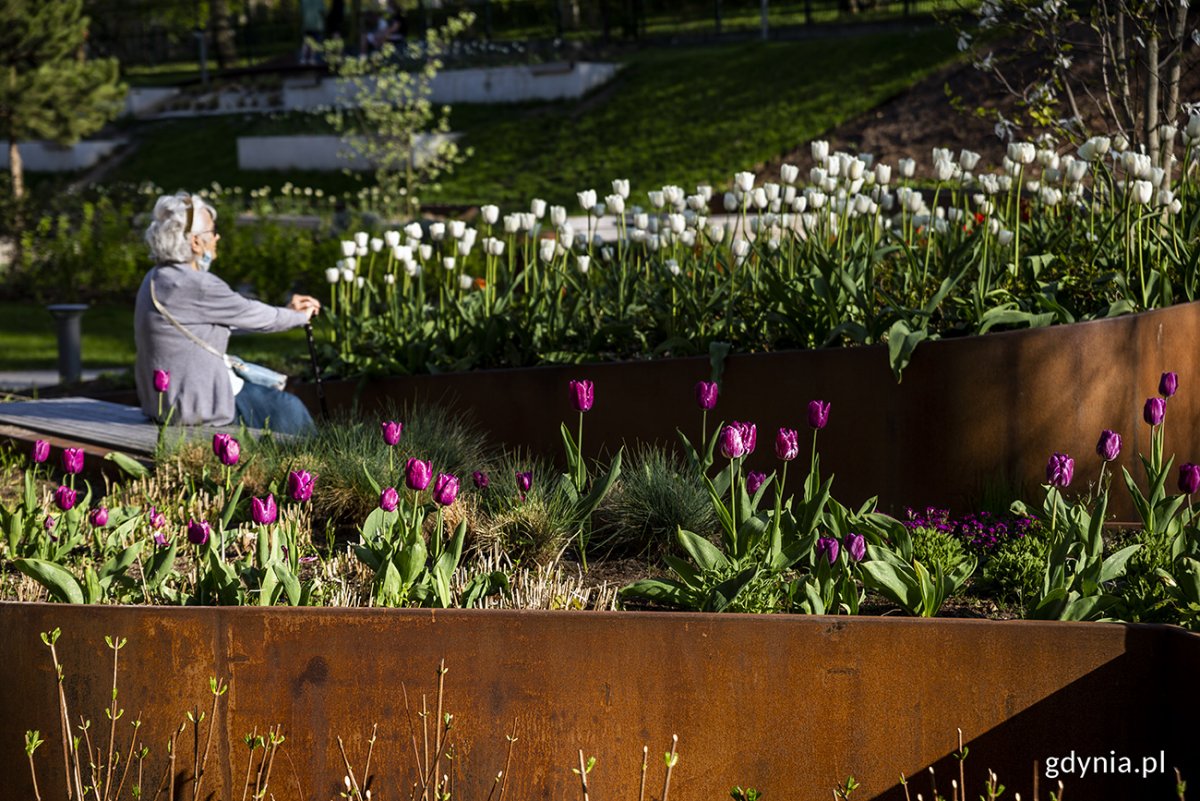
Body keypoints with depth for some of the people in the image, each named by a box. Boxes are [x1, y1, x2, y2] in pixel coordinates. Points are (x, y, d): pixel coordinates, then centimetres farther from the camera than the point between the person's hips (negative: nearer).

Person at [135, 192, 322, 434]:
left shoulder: (157, 278, 8)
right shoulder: (196, 285, -22)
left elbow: (235, 314, 16)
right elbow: (254, 315, -8)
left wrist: (287, 311, 20)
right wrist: (300, 316, 11)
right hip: (192, 406, -10)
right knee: (288, 409, 7)